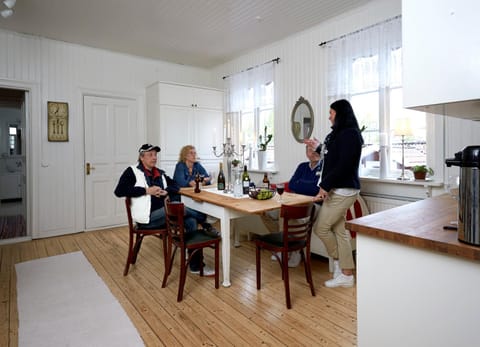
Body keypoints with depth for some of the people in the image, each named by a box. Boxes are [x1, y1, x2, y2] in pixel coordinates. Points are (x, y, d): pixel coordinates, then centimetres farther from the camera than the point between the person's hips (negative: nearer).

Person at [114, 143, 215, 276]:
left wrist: (166, 191, -5)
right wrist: (146, 190, -18)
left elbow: (176, 186, 19)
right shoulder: (132, 171, 0)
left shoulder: (159, 173, 18)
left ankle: (196, 265, -10)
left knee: (191, 221, -14)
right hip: (147, 217, -6)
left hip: (162, 214, 6)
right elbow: (119, 191, -13)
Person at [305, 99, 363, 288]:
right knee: (340, 231, 11)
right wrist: (319, 147, 28)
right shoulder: (340, 134, 17)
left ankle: (339, 260, 22)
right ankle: (346, 275, 20)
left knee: (320, 228, -2)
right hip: (338, 190, 10)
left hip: (342, 191, -10)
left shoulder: (349, 134, -14)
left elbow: (343, 165, -22)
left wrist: (325, 186, -19)